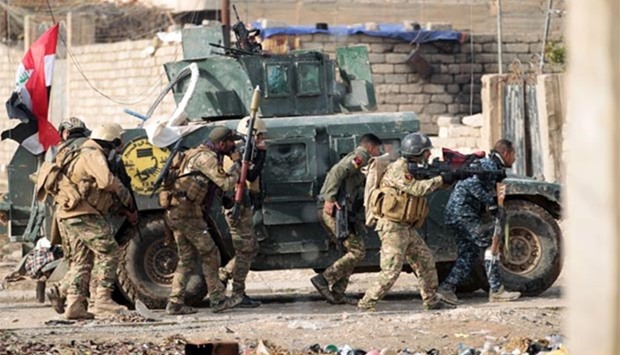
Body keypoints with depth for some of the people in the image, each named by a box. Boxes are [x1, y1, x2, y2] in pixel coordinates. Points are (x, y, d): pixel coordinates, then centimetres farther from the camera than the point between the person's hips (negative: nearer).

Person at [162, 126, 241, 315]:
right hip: (187, 213, -10)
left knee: (186, 258, 11)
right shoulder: (206, 158, -13)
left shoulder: (203, 155, 19)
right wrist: (236, 172, 1)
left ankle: (175, 302, 7)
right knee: (209, 254, 1)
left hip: (175, 213, 10)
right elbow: (225, 184, -17)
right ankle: (217, 299, 7)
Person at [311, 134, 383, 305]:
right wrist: (330, 198, -25)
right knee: (357, 252, -9)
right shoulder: (361, 156, -3)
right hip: (335, 209, -10)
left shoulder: (353, 157, 27)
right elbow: (337, 172, -18)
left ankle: (338, 292, 10)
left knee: (352, 251, 14)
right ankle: (324, 279, -12)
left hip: (328, 209, 10)